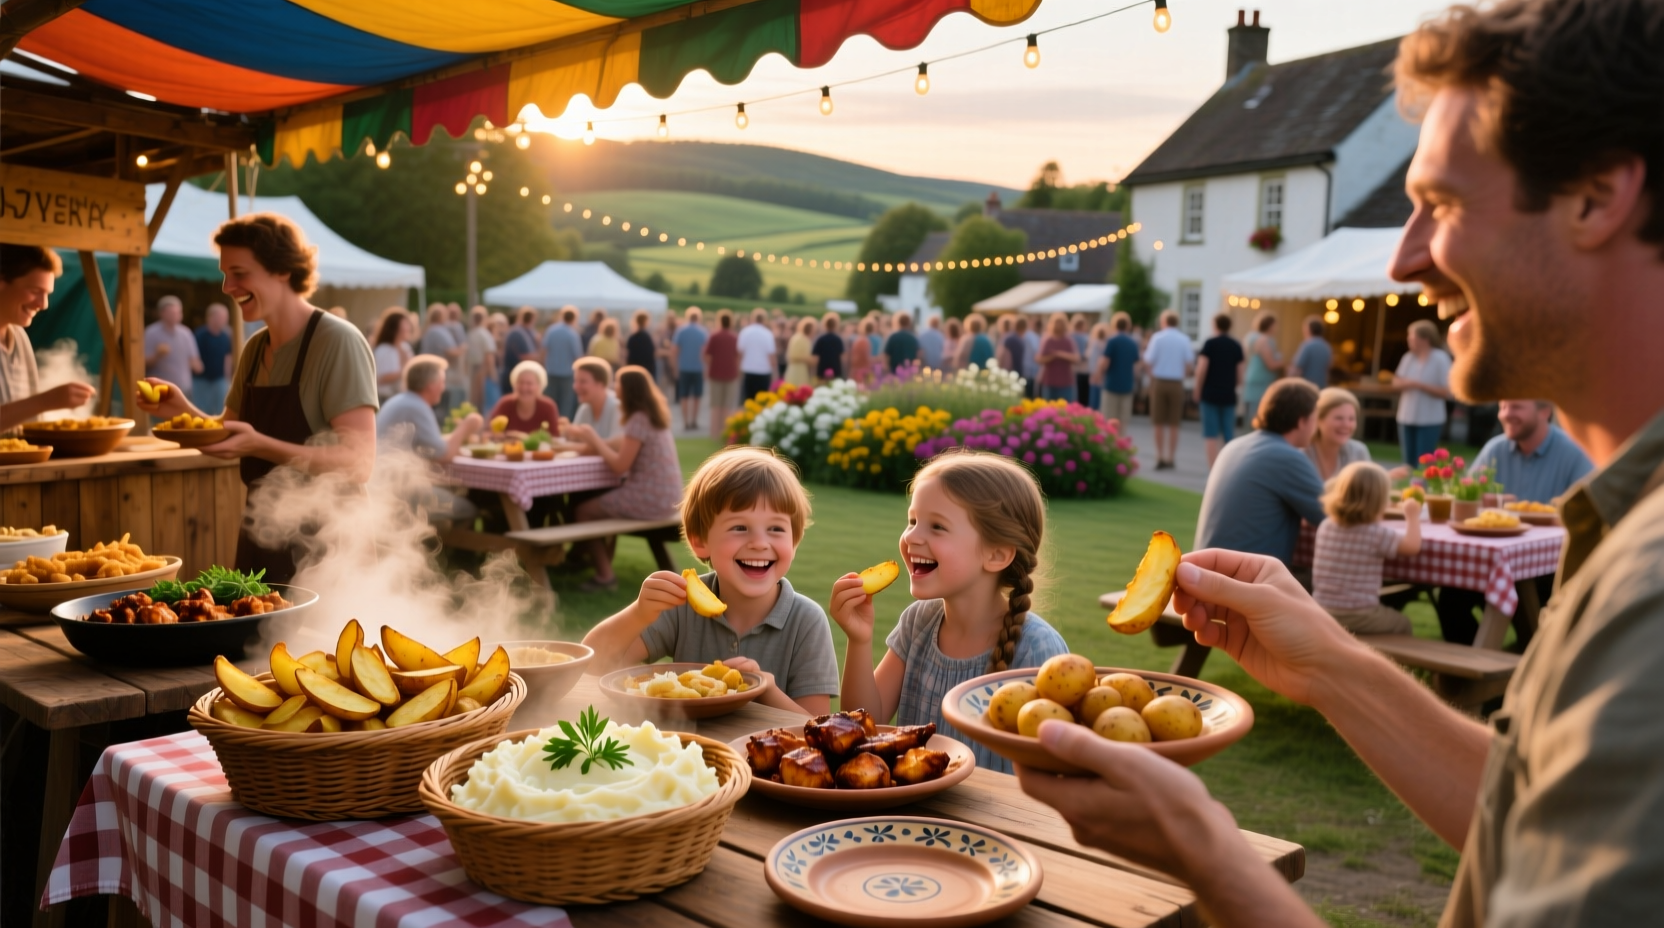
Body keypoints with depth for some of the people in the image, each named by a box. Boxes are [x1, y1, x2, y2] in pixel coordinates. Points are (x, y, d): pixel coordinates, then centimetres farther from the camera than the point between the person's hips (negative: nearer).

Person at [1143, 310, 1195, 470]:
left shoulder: (1157, 337, -4)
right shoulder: (1184, 339, 1)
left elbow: (1149, 361, -8)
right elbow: (1190, 363, -1)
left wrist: (1145, 352, 12)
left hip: (1159, 381, -1)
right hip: (1176, 383, 1)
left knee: (1159, 423, 5)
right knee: (1174, 424, 5)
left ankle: (1160, 458, 3)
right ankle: (1171, 459, 5)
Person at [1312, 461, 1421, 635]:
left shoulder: (1325, 527, 2)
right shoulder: (1376, 533, -17)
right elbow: (1413, 546, -15)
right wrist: (1413, 517, 1)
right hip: (1357, 616, -6)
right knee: (1401, 623, 20)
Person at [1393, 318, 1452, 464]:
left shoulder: (1440, 359, -10)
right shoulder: (1408, 357, 5)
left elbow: (1446, 392, -13)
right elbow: (1396, 382, 10)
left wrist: (1419, 385, -20)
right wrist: (1404, 384, -13)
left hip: (1430, 421, -5)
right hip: (1406, 418, 5)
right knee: (1409, 462, 9)